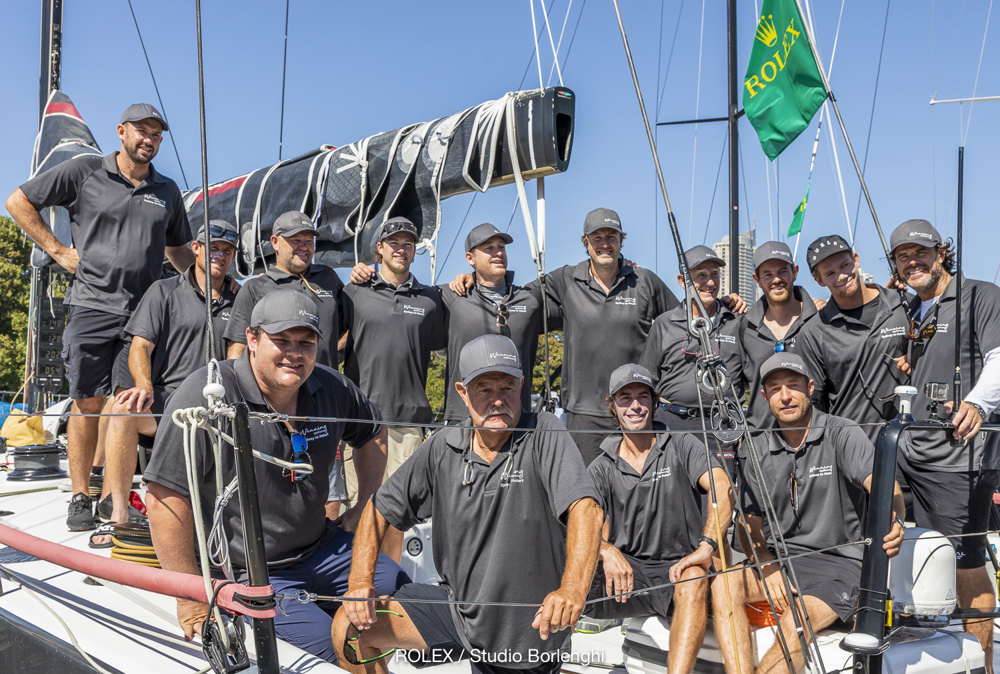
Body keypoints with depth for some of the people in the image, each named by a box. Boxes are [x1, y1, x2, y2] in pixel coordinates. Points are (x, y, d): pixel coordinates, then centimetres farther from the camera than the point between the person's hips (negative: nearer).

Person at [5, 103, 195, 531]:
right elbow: (19, 202, 11)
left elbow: (179, 251, 27)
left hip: (145, 312, 3)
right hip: (92, 306, -2)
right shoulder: (83, 173, 5)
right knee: (88, 403, 1)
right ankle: (80, 497, 12)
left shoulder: (167, 191, 16)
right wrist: (57, 250, 2)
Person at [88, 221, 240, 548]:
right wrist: (145, 387, -19)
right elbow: (140, 346, 1)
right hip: (164, 400, -1)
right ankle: (117, 513, -27)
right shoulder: (165, 291, 11)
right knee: (124, 411, -32)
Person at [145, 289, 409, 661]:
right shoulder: (206, 396, -20)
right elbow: (164, 499, -21)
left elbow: (373, 434, 20)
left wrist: (365, 509, 13)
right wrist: (192, 597, -18)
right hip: (249, 573, -6)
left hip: (321, 548, 7)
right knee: (332, 647, -23)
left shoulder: (333, 388, -1)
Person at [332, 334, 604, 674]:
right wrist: (360, 582, -11)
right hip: (457, 604, 4)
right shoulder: (442, 447, -4)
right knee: (351, 626, -5)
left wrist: (572, 590, -47)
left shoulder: (543, 434, -16)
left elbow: (586, 509, -30)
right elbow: (381, 509, 4)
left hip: (527, 631, -3)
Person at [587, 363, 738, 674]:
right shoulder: (602, 468, 9)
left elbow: (722, 489, -13)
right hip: (628, 569, 2)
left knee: (694, 579, -36)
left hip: (680, 565, -2)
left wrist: (707, 545, -31)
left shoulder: (681, 445, 4)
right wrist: (607, 551, -28)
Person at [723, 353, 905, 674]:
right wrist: (767, 566, -11)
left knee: (794, 625, -30)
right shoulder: (754, 451, 6)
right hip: (780, 560, 4)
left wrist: (894, 522, -44)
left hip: (840, 563, -4)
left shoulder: (842, 435, -5)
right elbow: (749, 525, 8)